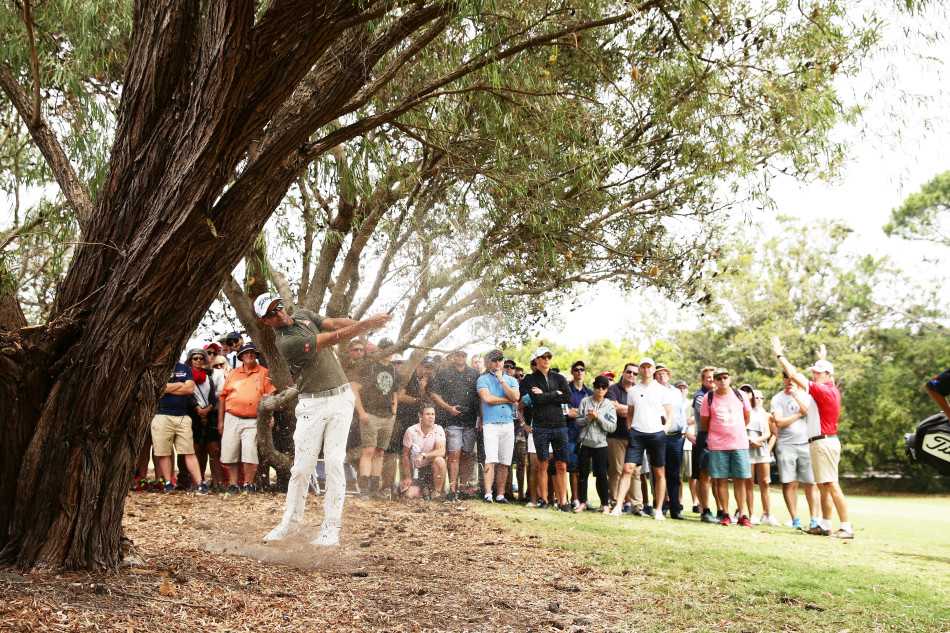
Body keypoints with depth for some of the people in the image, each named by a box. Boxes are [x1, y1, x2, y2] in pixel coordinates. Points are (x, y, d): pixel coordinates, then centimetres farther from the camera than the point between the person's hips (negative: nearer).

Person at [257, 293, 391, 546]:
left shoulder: (303, 315, 8)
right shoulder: (286, 342, -15)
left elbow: (334, 323, 1)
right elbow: (332, 338, -18)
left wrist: (367, 323, -17)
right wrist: (366, 323, -20)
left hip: (341, 398, 4)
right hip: (312, 405, -4)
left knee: (334, 461, -4)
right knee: (302, 466, -1)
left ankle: (331, 527, -1)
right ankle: (290, 521, 19)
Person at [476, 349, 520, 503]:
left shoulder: (511, 380, 16)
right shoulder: (483, 379, 6)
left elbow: (515, 397, -3)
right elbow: (487, 398, -10)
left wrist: (501, 380, -4)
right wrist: (508, 400, 0)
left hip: (508, 423, 4)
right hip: (490, 424, -4)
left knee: (504, 463, 4)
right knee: (491, 460, -13)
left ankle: (500, 494, 9)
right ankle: (488, 494, -16)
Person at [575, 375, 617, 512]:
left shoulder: (609, 405, 2)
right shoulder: (585, 401, 2)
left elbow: (612, 426, -6)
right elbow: (577, 421, 2)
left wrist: (598, 417, -15)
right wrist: (588, 418, -16)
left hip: (600, 444, -1)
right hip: (584, 442, 1)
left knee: (601, 474, -1)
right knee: (583, 473, 6)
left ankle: (605, 503, 9)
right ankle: (582, 502, 16)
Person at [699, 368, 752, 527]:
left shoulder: (739, 395, 3)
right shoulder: (708, 398, -1)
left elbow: (747, 417, 16)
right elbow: (704, 421, 7)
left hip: (739, 443, 1)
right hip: (717, 444, -1)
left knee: (740, 479, 1)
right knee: (721, 480, 1)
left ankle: (743, 515, 5)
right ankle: (725, 514, 9)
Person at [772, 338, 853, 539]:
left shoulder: (824, 391, -14)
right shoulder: (832, 390, 12)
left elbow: (794, 375, -16)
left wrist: (779, 354, -10)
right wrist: (823, 358, 50)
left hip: (824, 443, -10)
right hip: (820, 443, 10)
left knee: (831, 485, -11)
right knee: (823, 486, 13)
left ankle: (846, 527, -11)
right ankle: (825, 525, 18)